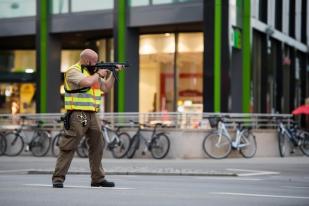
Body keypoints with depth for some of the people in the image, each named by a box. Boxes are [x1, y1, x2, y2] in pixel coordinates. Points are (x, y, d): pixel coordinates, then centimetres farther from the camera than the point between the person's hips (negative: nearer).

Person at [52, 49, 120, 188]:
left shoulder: (92, 72, 19)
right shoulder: (73, 71, -7)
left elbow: (106, 88, 24)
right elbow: (87, 82, -24)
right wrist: (98, 74, -6)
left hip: (91, 115, 8)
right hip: (77, 115, -8)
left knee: (97, 147, 11)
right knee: (68, 147, -9)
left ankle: (98, 178, 19)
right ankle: (58, 178, -7)